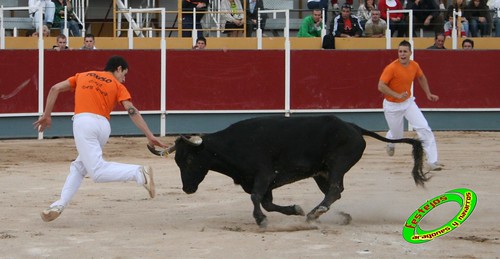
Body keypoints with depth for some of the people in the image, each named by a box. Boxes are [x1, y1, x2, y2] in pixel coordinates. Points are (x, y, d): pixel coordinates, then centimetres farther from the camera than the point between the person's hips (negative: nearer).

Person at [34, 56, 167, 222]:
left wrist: (46, 115, 24)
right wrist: (149, 136, -2)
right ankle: (60, 204, 7)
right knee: (80, 166, 19)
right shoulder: (117, 86, 17)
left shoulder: (83, 76, 24)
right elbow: (132, 111, 3)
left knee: (98, 172, -14)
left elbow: (55, 89, 17)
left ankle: (138, 173, -31)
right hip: (104, 127, 2)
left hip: (83, 121, -2)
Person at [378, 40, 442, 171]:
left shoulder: (414, 66, -5)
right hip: (392, 106, -4)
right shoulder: (391, 68, -23)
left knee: (424, 129, -13)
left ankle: (432, 161, -13)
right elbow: (381, 86, -26)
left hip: (408, 102, 4)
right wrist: (397, 95, -34)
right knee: (396, 135, 12)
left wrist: (428, 94, 15)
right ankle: (390, 143, 53)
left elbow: (421, 78, 17)